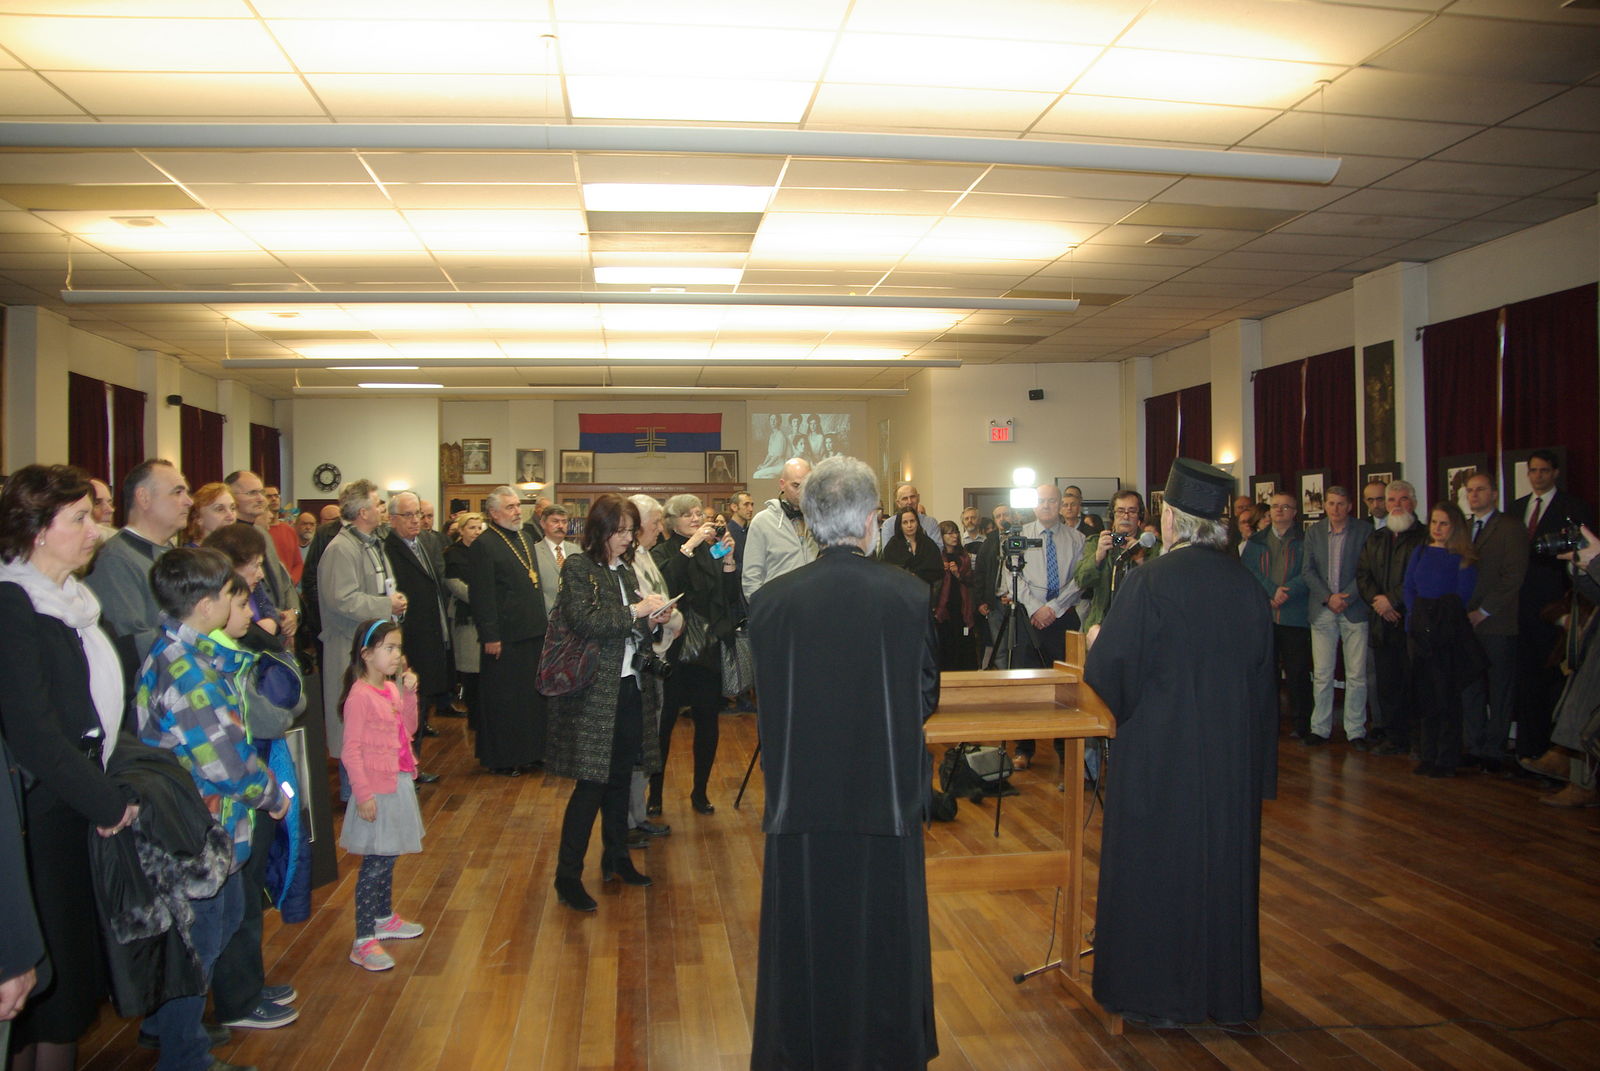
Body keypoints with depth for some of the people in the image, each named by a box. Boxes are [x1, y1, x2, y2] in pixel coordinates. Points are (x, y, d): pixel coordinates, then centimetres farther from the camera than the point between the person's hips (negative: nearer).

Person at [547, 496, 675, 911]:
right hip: (594, 690, -7)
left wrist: (652, 621, 1)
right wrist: (635, 610, -17)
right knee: (591, 784, -6)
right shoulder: (578, 567, -7)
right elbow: (583, 620, -20)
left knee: (620, 778, 15)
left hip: (629, 686, 7)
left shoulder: (625, 569, 16)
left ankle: (616, 857, 28)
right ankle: (567, 875, 2)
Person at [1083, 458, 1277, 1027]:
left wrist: (1097, 640, 8)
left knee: (1157, 862, 7)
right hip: (1232, 753, 5)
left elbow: (1109, 667, -15)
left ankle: (1160, 993, 17)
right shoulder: (1245, 581, 0)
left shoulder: (1151, 581, -17)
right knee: (1224, 861, 16)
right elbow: (1263, 673, 8)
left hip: (1162, 749, -5)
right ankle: (1226, 988, 29)